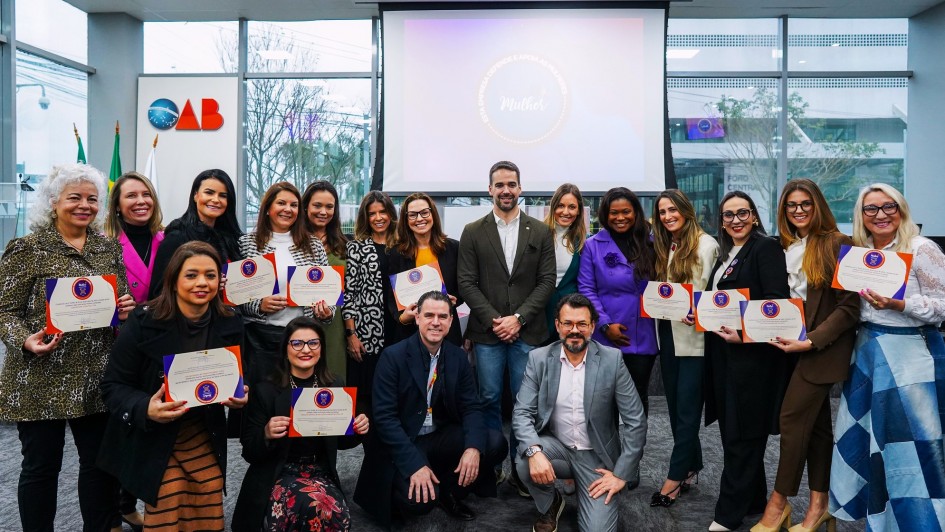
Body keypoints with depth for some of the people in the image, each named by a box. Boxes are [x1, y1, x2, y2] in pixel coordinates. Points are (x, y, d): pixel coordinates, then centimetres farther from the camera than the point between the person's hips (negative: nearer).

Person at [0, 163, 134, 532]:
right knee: (41, 466, 8)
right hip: (42, 380, -4)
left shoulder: (109, 248, 10)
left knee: (101, 462, 10)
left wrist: (127, 307, -4)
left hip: (97, 378, 4)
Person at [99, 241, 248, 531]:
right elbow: (113, 385, -10)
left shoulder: (229, 324, -3)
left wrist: (239, 395, -12)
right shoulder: (144, 322, -16)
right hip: (154, 444, -3)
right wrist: (145, 409, -30)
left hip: (206, 443, 4)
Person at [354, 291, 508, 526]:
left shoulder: (458, 357, 1)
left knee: (496, 443, -17)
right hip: (403, 444, -5)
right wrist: (415, 464, -26)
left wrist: (473, 447, -22)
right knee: (418, 499, -29)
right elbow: (384, 416, -18)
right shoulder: (393, 356, -14)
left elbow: (471, 407, -1)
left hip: (442, 437, 5)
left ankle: (448, 490, 6)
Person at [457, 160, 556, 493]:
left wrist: (518, 318, -9)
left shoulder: (540, 232, 7)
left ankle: (521, 468, 14)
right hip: (487, 331, 0)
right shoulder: (473, 232, 6)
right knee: (489, 400, 5)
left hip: (527, 331, 0)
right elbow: (466, 283, 1)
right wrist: (493, 320, -9)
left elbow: (547, 281, 2)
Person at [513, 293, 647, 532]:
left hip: (597, 456, -1)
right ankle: (551, 505, 4)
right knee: (528, 464, -31)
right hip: (556, 447, 1)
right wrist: (534, 451, -31)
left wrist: (621, 474, -13)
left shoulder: (612, 359, -11)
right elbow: (522, 412, -11)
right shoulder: (539, 358, -7)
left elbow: (635, 421, -9)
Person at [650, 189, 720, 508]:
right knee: (676, 406, 13)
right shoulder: (662, 247, 14)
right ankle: (691, 467, 25)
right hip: (668, 333, 7)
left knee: (686, 408, -1)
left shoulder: (706, 244, -7)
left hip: (693, 335, -7)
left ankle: (675, 476, 6)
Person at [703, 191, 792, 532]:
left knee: (741, 432, -1)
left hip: (752, 351, -9)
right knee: (731, 429, 14)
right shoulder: (725, 254, 17)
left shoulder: (766, 248, -9)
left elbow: (777, 300, -18)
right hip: (723, 351, 9)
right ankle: (753, 501, 27)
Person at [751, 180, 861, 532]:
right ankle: (819, 503, 20)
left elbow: (849, 307, -13)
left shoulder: (837, 244, -10)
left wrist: (810, 341, -19)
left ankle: (779, 501, 6)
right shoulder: (785, 248, 10)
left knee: (792, 418, -6)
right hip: (794, 344, 6)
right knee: (817, 424, 12)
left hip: (824, 345, -6)